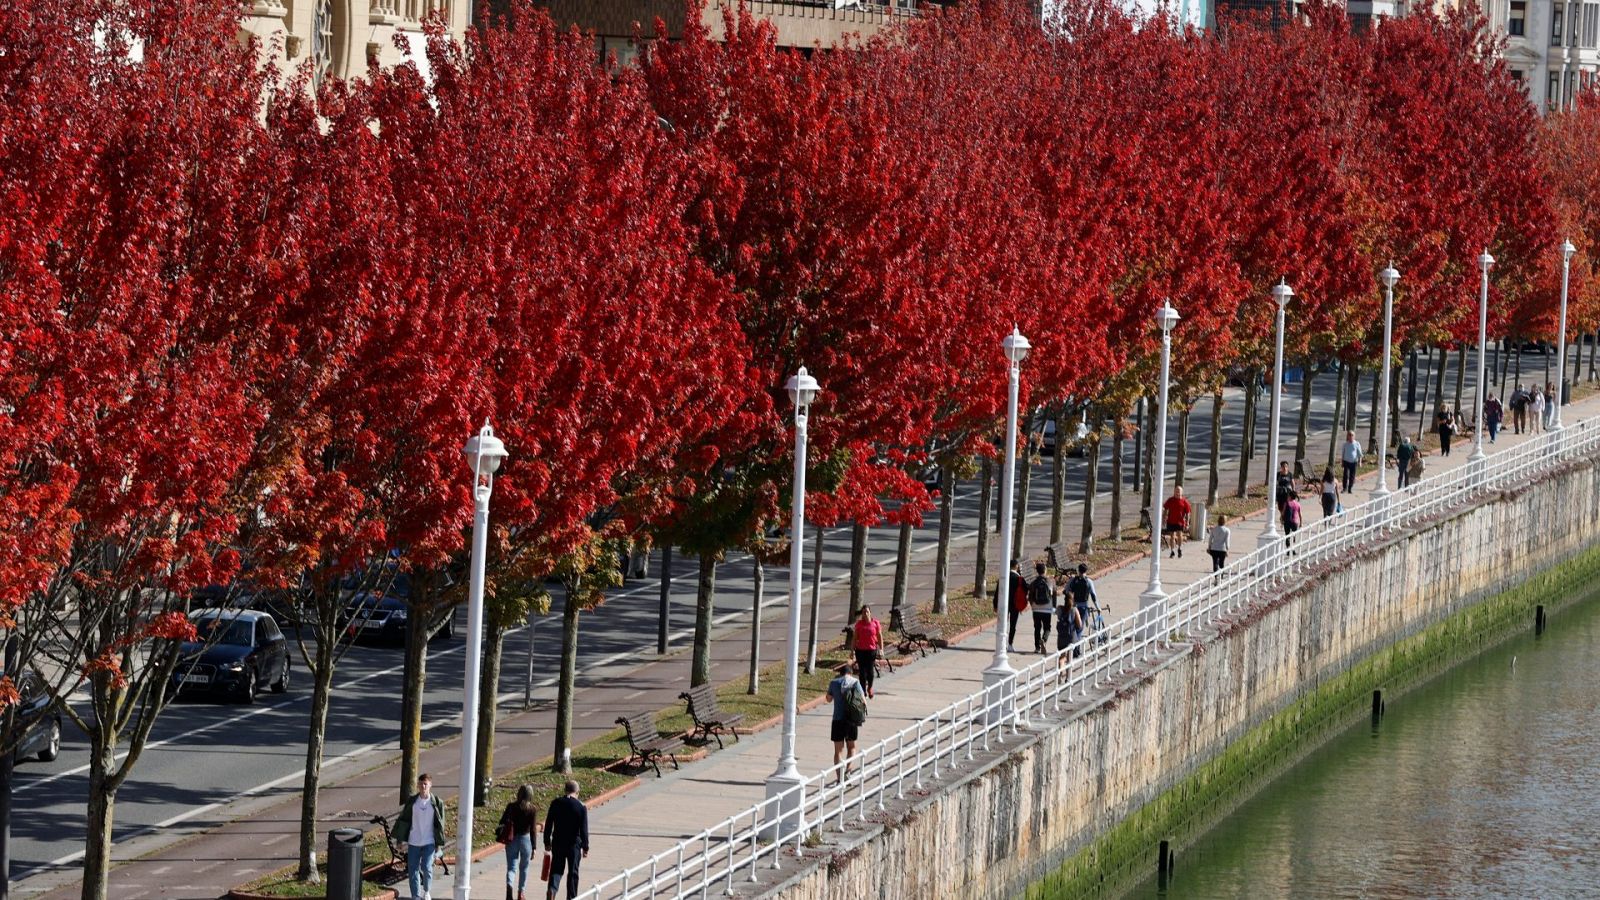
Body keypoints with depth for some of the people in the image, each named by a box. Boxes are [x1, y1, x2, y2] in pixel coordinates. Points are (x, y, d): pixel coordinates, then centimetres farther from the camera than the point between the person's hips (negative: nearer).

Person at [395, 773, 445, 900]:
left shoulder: (436, 803, -2)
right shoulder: (411, 802, 1)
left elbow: (440, 824, 3)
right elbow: (403, 820, 5)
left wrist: (439, 843, 2)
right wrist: (401, 840, 1)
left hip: (429, 842, -2)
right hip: (413, 842, 2)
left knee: (426, 868, -12)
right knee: (413, 871, 2)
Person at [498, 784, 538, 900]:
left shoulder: (511, 806, -3)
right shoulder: (533, 809, -7)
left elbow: (502, 822, -3)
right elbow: (533, 829, -8)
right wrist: (533, 847, -5)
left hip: (512, 840, 1)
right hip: (525, 839, -1)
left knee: (511, 867, 3)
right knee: (524, 868, 16)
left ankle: (509, 886, -25)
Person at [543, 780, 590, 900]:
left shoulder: (556, 803, -3)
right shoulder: (581, 807, -10)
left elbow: (548, 824, 1)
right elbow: (584, 830, -8)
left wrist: (547, 842, 10)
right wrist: (585, 847, -1)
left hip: (558, 843, 2)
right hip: (574, 844, -2)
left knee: (556, 869, 9)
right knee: (572, 872, 10)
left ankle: (552, 889, -16)